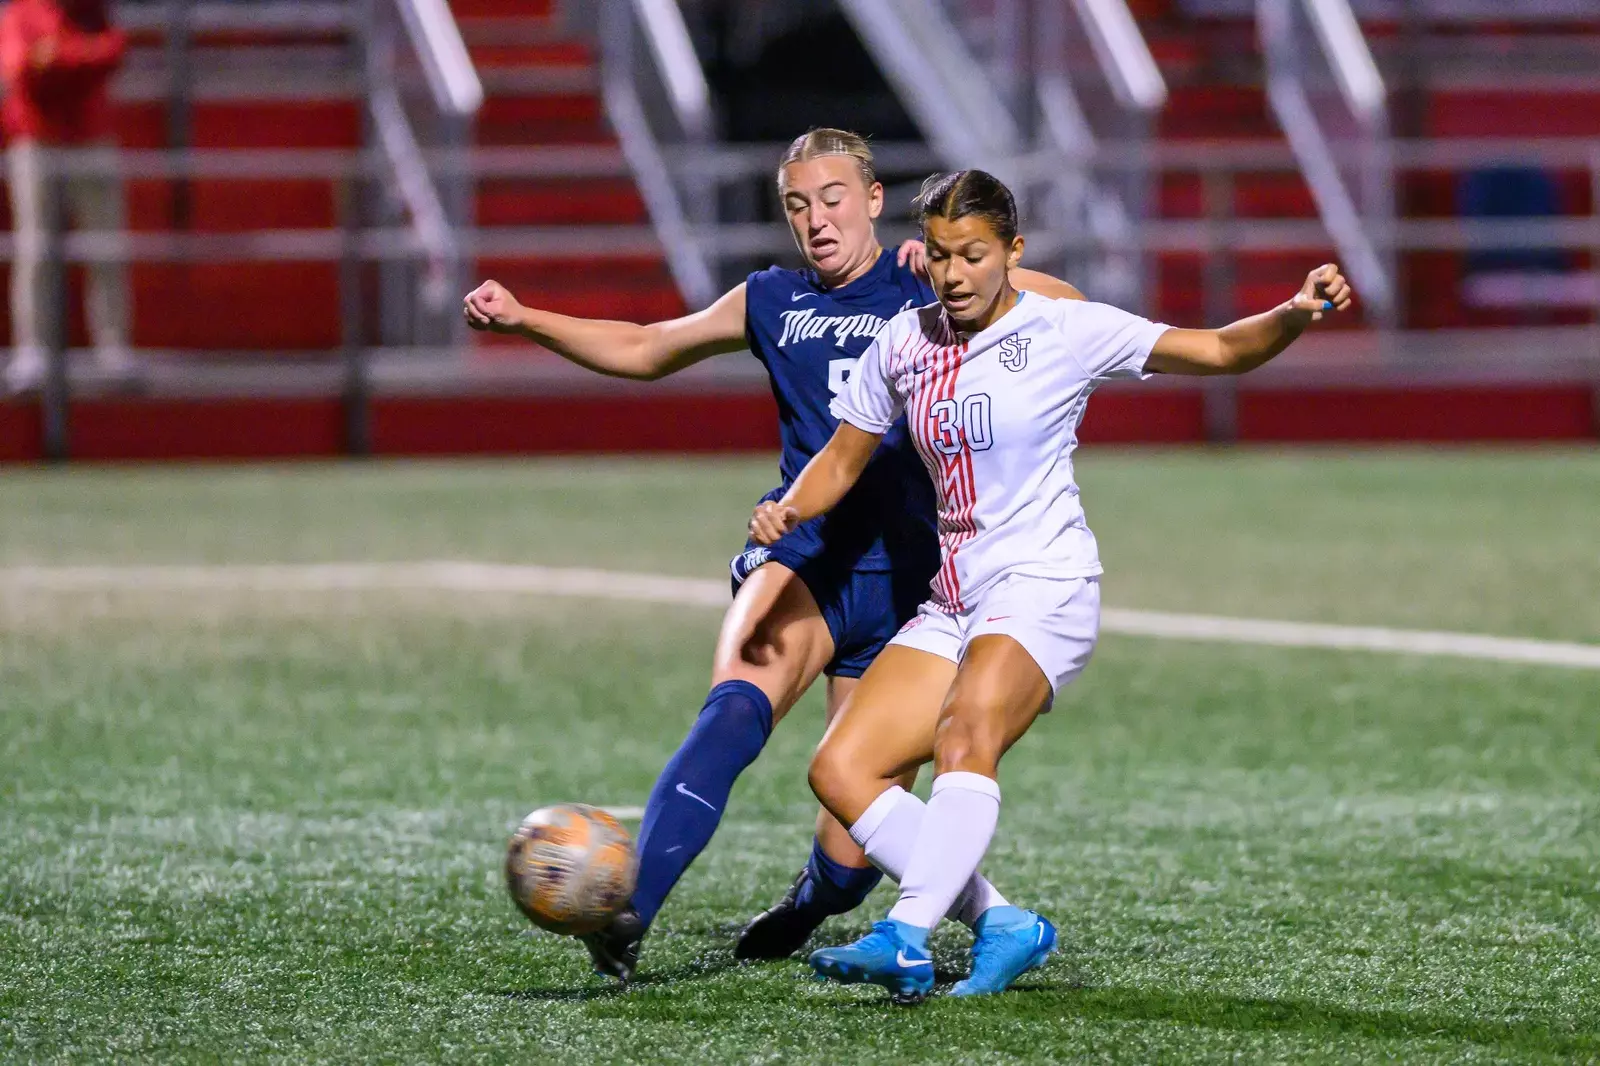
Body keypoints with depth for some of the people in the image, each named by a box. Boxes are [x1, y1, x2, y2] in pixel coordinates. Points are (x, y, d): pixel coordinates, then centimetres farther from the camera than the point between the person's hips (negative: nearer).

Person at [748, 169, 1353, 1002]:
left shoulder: (1067, 331, -5)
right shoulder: (904, 342, 8)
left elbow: (1222, 350, -7)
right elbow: (843, 459, 18)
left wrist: (1296, 314, -26)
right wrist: (789, 510, -2)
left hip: (1043, 589, -7)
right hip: (954, 604, 7)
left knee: (965, 732, -34)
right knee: (840, 769, -6)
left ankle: (906, 941, -43)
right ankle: (1000, 923, -4)